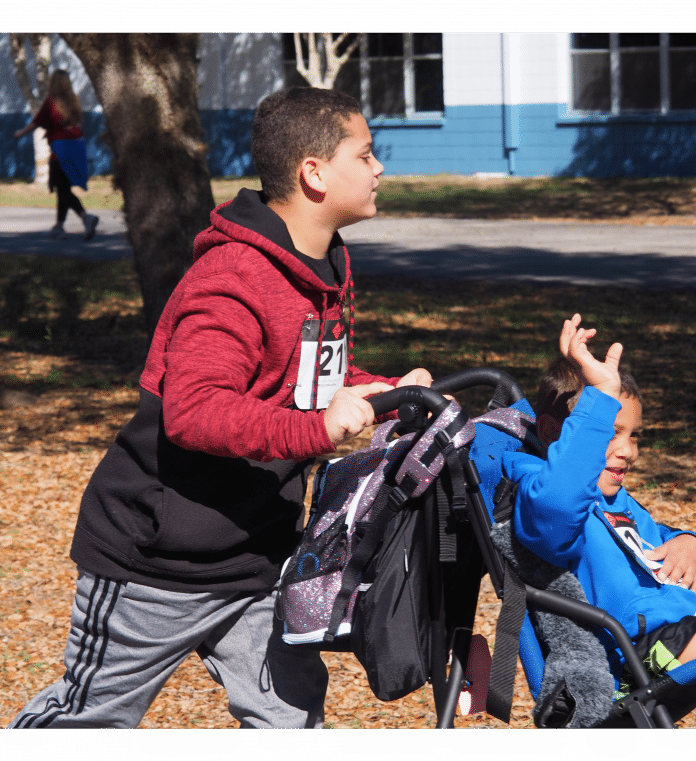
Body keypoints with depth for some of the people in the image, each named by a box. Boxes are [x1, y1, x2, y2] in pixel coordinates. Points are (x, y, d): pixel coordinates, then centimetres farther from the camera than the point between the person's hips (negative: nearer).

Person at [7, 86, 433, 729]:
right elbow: (193, 411, -33)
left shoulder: (326, 271, 9)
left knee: (292, 714, 2)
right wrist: (316, 429, -41)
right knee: (90, 715, 6)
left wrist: (391, 392, 4)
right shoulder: (233, 281, -23)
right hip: (157, 562, -8)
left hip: (258, 561, 8)